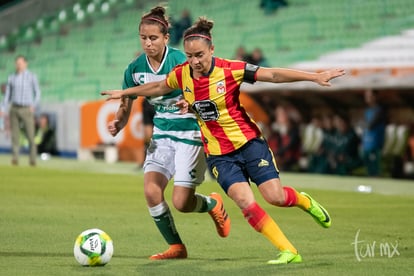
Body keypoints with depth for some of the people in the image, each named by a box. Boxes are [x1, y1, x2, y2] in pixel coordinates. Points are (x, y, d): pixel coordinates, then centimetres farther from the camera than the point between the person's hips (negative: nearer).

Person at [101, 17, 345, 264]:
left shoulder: (230, 69, -15)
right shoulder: (181, 75, -4)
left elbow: (273, 75, -15)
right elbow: (160, 87, 18)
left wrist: (315, 77, -20)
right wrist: (125, 93, 28)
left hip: (249, 143, -2)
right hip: (219, 155, 2)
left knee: (275, 197, -12)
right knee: (245, 201, -18)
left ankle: (304, 201, 25)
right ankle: (289, 252, -11)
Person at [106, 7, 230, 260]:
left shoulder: (179, 61, -17)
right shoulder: (135, 68, -3)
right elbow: (126, 107, 6)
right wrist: (118, 123, -16)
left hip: (190, 133, -5)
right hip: (162, 134, 5)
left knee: (181, 203, -9)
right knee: (151, 190, -14)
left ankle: (214, 204, 27)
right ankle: (176, 247, 5)